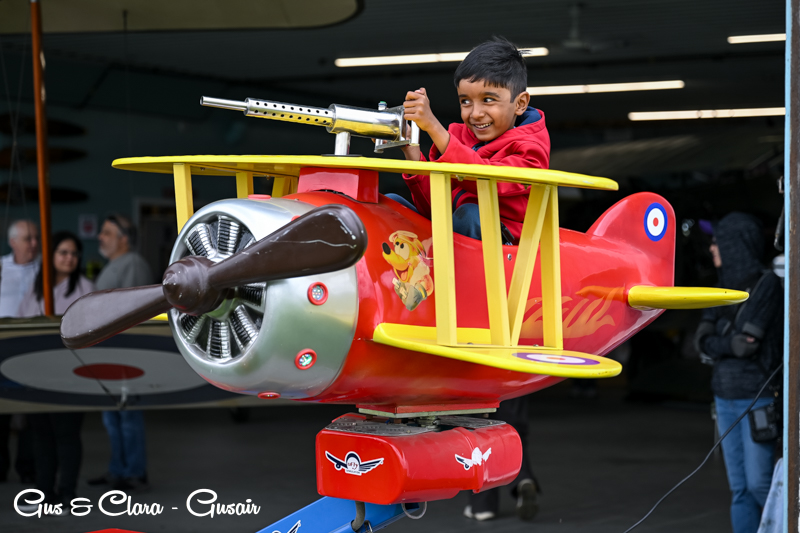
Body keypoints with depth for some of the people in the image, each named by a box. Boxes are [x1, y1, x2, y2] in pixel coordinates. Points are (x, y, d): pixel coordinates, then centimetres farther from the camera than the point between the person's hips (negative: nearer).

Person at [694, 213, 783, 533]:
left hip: (757, 398, -7)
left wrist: (716, 343, -4)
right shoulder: (726, 286, 11)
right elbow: (702, 341, 3)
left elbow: (746, 340, -18)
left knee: (758, 482, -6)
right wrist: (733, 343, -11)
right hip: (726, 397, 7)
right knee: (739, 487, 7)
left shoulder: (766, 284, -10)